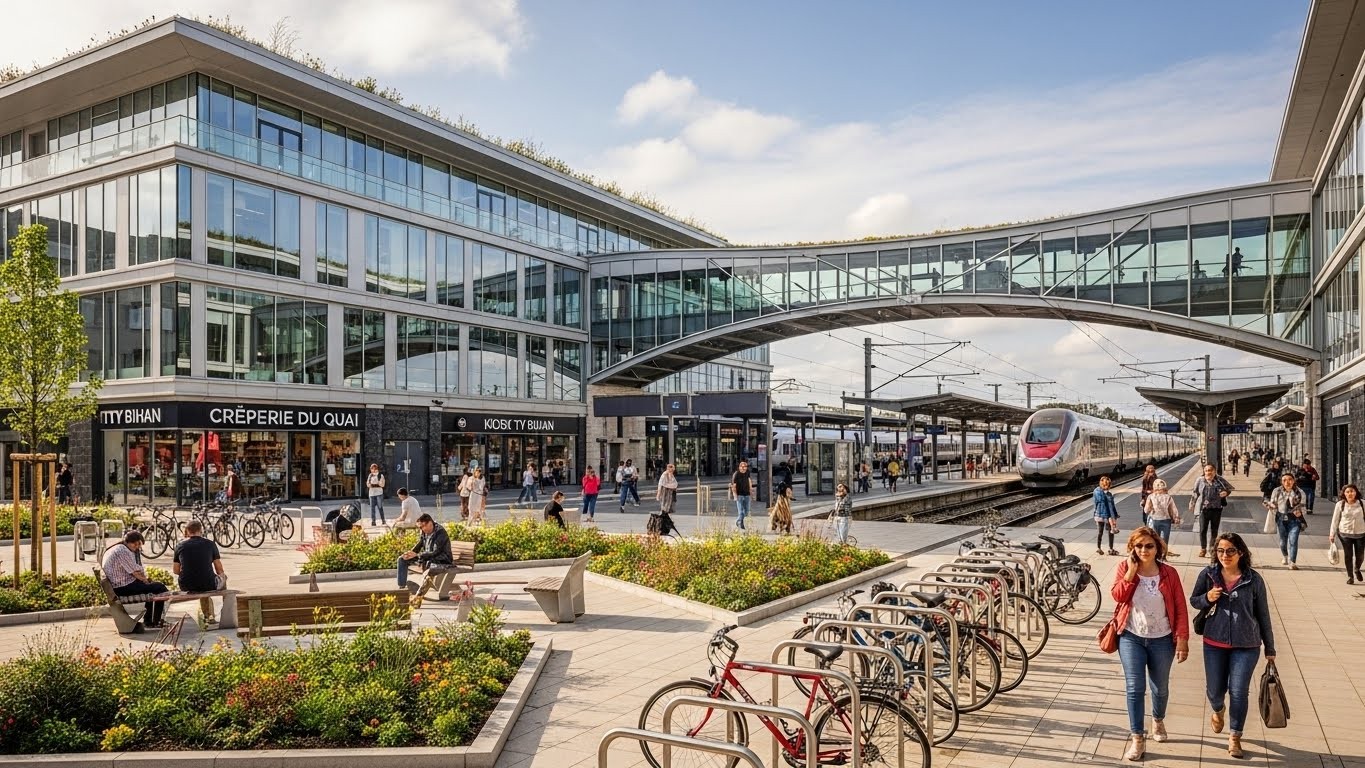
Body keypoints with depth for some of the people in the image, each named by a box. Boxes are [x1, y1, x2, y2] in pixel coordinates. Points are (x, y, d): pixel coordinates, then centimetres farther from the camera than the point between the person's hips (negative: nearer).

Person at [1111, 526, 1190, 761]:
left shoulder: (1169, 573, -5)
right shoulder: (1124, 568, -4)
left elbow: (1180, 609, -4)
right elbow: (1117, 596, -16)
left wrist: (1182, 639, -9)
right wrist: (1131, 572, -21)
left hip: (1161, 640, 1)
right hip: (1131, 638, -1)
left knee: (1161, 687, 16)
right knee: (1134, 688, -7)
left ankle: (1158, 720, 45)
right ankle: (1137, 738, 1)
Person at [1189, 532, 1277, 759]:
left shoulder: (1254, 579, -7)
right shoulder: (1208, 575, -5)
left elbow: (1263, 615, 1)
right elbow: (1193, 601, 7)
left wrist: (1270, 648, 5)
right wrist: (1207, 598, -16)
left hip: (1246, 646, -1)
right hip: (1214, 643, 1)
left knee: (1239, 692, -1)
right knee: (1215, 691, 10)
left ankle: (1235, 737, 20)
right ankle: (1218, 711, 46)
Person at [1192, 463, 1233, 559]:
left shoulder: (1219, 480, -3)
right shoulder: (1200, 481, -2)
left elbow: (1230, 487, 10)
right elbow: (1195, 493, 9)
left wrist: (1226, 492, -11)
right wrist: (1192, 503, 16)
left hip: (1216, 509, 1)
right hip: (1204, 509, -1)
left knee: (1214, 530, 11)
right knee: (1203, 530, 0)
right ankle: (1203, 549, 14)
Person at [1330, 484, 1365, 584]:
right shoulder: (1340, 504, -4)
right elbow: (1335, 519, 2)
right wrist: (1332, 534, 2)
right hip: (1345, 533, -1)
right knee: (1348, 555, 3)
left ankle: (1357, 570, 39)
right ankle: (1350, 576, 16)